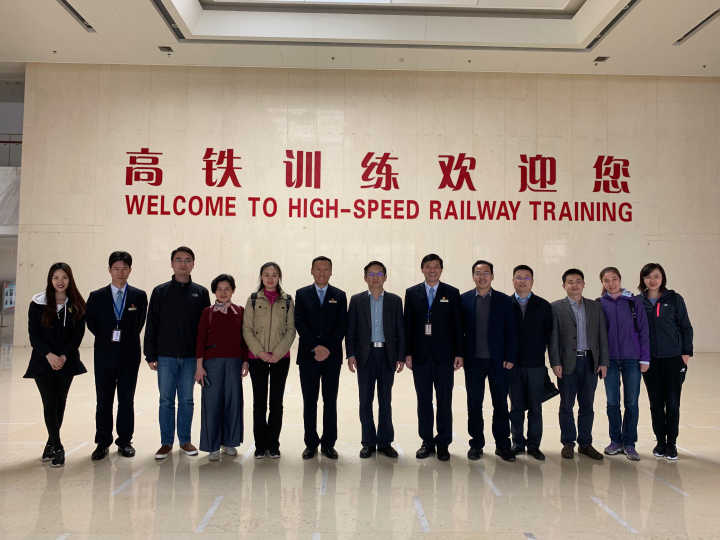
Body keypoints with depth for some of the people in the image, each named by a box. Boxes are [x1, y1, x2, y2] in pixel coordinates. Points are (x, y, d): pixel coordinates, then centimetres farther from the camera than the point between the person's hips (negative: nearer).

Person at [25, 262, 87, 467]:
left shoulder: (76, 305, 0)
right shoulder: (38, 303, -3)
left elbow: (78, 335, 0)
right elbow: (33, 333, -4)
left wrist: (64, 356, -12)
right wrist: (49, 355, -15)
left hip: (67, 361, 1)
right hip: (43, 361, -1)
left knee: (60, 403, 6)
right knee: (49, 403, -5)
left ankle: (52, 442, 25)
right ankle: (57, 448, 3)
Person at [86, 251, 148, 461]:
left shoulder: (139, 296, 5)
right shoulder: (96, 296, 6)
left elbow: (139, 324, 4)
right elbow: (91, 323, 5)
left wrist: (123, 338, -2)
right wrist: (108, 337, -2)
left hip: (129, 354, 0)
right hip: (104, 354, 1)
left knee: (127, 399, 6)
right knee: (103, 400, 6)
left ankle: (125, 441, 16)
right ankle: (103, 442, 16)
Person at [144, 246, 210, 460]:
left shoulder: (200, 293, 5)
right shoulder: (160, 292, 3)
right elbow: (151, 325, 2)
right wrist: (150, 355, -3)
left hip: (191, 357, 1)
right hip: (166, 356, -1)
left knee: (187, 400, 9)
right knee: (166, 401, 5)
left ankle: (185, 440, 21)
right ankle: (166, 442, 17)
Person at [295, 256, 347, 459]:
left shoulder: (339, 296, 8)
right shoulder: (302, 294, 7)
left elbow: (342, 326, 1)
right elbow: (299, 324, -2)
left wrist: (328, 348, -11)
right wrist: (315, 347, -12)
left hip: (332, 356, 0)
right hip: (308, 356, 0)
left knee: (330, 401, 4)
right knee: (309, 401, 4)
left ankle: (328, 443, 12)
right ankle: (311, 444, 13)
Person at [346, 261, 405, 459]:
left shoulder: (395, 300, 6)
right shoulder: (357, 300, 5)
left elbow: (400, 330, 5)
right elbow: (350, 330, 3)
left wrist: (401, 356, -1)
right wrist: (350, 355, -6)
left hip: (387, 355, 0)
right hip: (365, 355, 0)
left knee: (385, 400, 7)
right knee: (365, 401, 4)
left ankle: (385, 442, 16)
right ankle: (368, 442, 14)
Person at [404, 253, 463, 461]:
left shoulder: (452, 293, 3)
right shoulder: (412, 293, 7)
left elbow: (457, 325, 1)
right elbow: (408, 325, 5)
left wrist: (459, 354, -4)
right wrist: (408, 353, -1)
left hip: (444, 356, -1)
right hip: (420, 356, 1)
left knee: (444, 401, 4)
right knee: (423, 401, 8)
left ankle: (443, 444, 14)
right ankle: (427, 442, 18)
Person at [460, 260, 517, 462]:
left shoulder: (504, 301, 4)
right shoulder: (464, 300, 4)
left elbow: (511, 332, 2)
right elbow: (459, 330, 5)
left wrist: (510, 358, -5)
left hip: (498, 361, 0)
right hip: (473, 361, 0)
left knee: (500, 404, 6)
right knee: (474, 404, 7)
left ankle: (502, 445, 18)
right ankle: (476, 444, 18)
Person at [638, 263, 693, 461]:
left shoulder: (674, 299, 1)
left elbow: (686, 327, 3)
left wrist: (686, 352, -3)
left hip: (673, 358, -1)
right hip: (650, 360, 1)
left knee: (672, 402, 2)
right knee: (656, 403, 8)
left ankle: (671, 444, 14)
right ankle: (660, 442, 20)